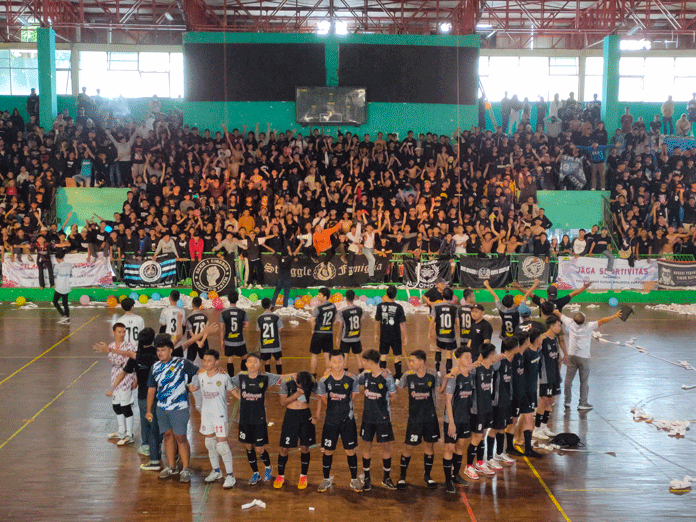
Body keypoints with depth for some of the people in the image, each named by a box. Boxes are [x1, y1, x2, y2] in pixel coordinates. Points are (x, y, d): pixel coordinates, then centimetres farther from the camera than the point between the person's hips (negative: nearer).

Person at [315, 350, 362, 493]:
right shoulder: (324, 380, -9)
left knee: (350, 451, 6)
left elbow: (353, 398, 3)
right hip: (330, 421, 0)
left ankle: (354, 480, 23)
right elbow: (323, 399, 5)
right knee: (328, 451, 9)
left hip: (348, 420, 0)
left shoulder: (352, 379, -9)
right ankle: (326, 479, 27)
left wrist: (345, 409, 3)